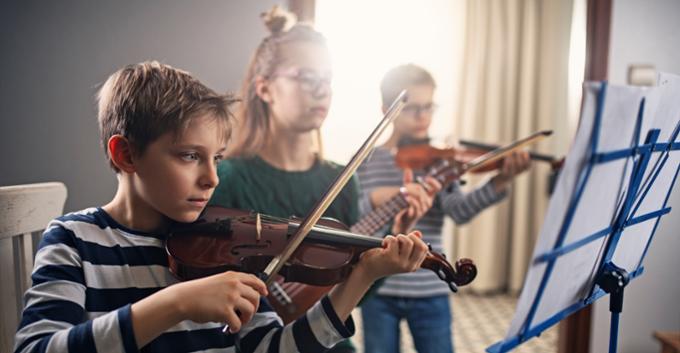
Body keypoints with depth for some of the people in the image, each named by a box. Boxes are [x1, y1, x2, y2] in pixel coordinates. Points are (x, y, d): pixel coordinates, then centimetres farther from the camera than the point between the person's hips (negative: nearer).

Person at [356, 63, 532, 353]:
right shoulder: (365, 160, 0)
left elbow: (458, 211, -15)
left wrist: (499, 183, -30)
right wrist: (372, 198, -23)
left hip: (430, 292, 1)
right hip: (378, 292, 0)